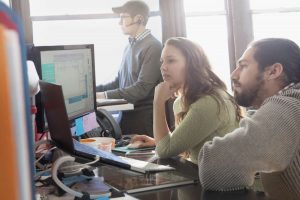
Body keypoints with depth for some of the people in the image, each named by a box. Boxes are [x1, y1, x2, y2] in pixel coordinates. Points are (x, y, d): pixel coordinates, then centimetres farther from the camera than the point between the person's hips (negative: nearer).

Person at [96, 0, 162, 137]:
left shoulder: (153, 47, -14)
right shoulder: (129, 47, 13)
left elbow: (142, 88, -20)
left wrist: (104, 95, -20)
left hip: (144, 118, -8)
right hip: (127, 115, 8)